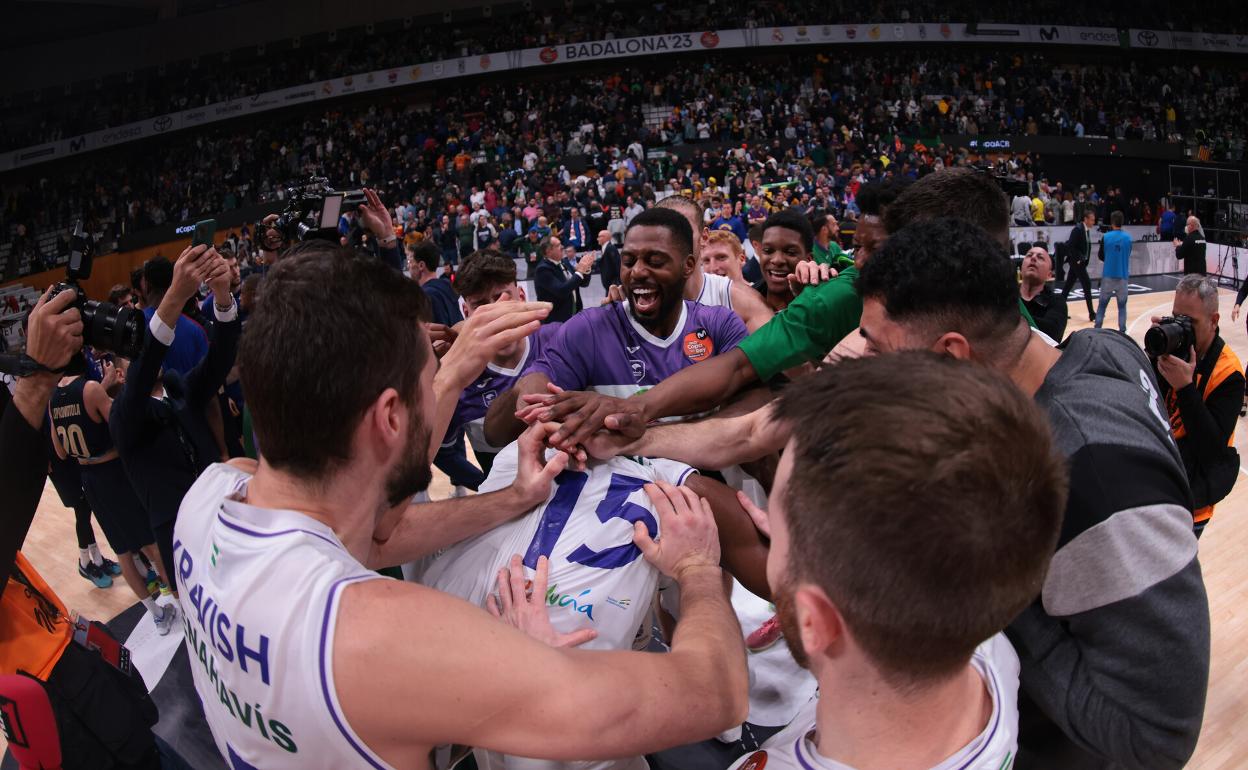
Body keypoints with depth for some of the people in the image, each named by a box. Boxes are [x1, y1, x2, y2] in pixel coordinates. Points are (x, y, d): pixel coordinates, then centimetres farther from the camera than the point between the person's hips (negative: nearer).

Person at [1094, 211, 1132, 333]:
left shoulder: (1106, 237, -7)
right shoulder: (1128, 238, -3)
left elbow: (1101, 256, 4)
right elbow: (1128, 256, 11)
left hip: (1108, 276, -1)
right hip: (1122, 276, 1)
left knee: (1102, 304, 10)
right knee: (1122, 305, 9)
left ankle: (1097, 329, 9)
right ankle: (1122, 331, 5)